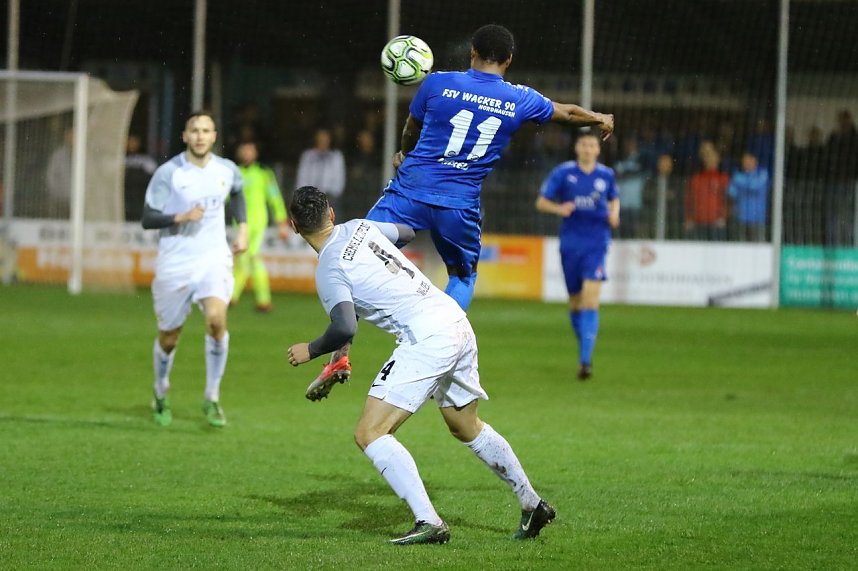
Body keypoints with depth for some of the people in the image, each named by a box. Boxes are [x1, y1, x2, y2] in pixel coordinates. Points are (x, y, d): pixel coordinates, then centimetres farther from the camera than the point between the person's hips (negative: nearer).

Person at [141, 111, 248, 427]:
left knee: (216, 319, -23)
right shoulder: (168, 173, -11)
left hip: (214, 259, 1)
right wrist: (181, 217, -25)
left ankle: (212, 398, -9)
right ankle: (161, 394, 39)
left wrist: (243, 227, 13)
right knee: (169, 336, 9)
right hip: (175, 264, -1)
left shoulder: (227, 171, 1)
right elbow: (147, 219, -10)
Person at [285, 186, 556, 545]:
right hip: (456, 320, 9)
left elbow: (345, 329, -21)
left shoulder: (329, 270, -8)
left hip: (426, 337, -9)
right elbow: (406, 233, 34)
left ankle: (428, 522, -21)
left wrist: (310, 350, -2)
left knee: (369, 433, -9)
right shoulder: (359, 227, 13)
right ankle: (533, 505, 33)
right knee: (467, 428, 28)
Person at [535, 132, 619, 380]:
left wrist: (614, 213, 1)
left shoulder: (606, 174, 4)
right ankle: (584, 348, 33)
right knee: (575, 301, 8)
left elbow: (614, 198, 22)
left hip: (596, 245, -1)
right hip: (570, 244, 1)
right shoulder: (563, 173, -1)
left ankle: (586, 360, -20)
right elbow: (541, 202, 2)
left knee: (590, 299, -16)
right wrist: (559, 208, -19)